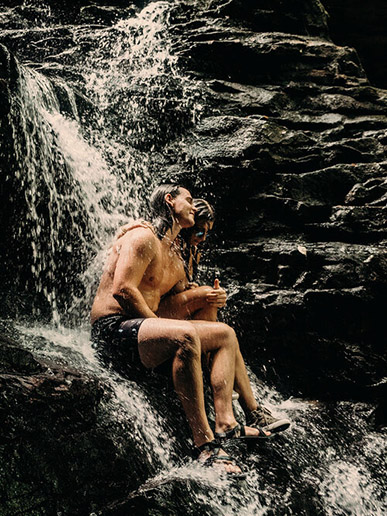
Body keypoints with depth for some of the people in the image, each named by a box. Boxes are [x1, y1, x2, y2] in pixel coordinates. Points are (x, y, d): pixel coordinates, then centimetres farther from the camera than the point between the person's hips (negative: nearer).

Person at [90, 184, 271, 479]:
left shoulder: (175, 255, 22)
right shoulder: (144, 237, -9)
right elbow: (122, 290, -19)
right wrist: (159, 325, -15)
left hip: (143, 328, 11)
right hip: (113, 330, -11)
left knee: (225, 334, 10)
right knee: (185, 336, -37)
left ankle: (225, 422, -9)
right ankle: (205, 442, -37)